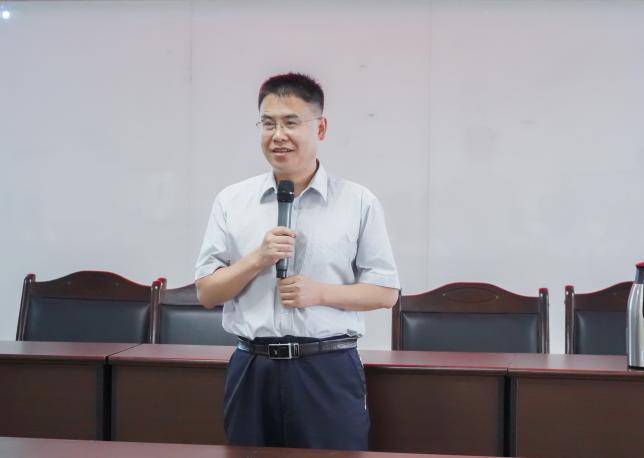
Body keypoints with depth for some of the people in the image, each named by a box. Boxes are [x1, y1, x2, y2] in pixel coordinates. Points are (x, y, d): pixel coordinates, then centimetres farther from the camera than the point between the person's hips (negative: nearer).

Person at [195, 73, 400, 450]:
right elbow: (207, 293, 5)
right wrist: (257, 259, -11)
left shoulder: (359, 202, -1)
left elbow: (386, 292, 2)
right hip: (253, 370, 2)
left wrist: (320, 293, -13)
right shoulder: (231, 201, 5)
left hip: (329, 370, -2)